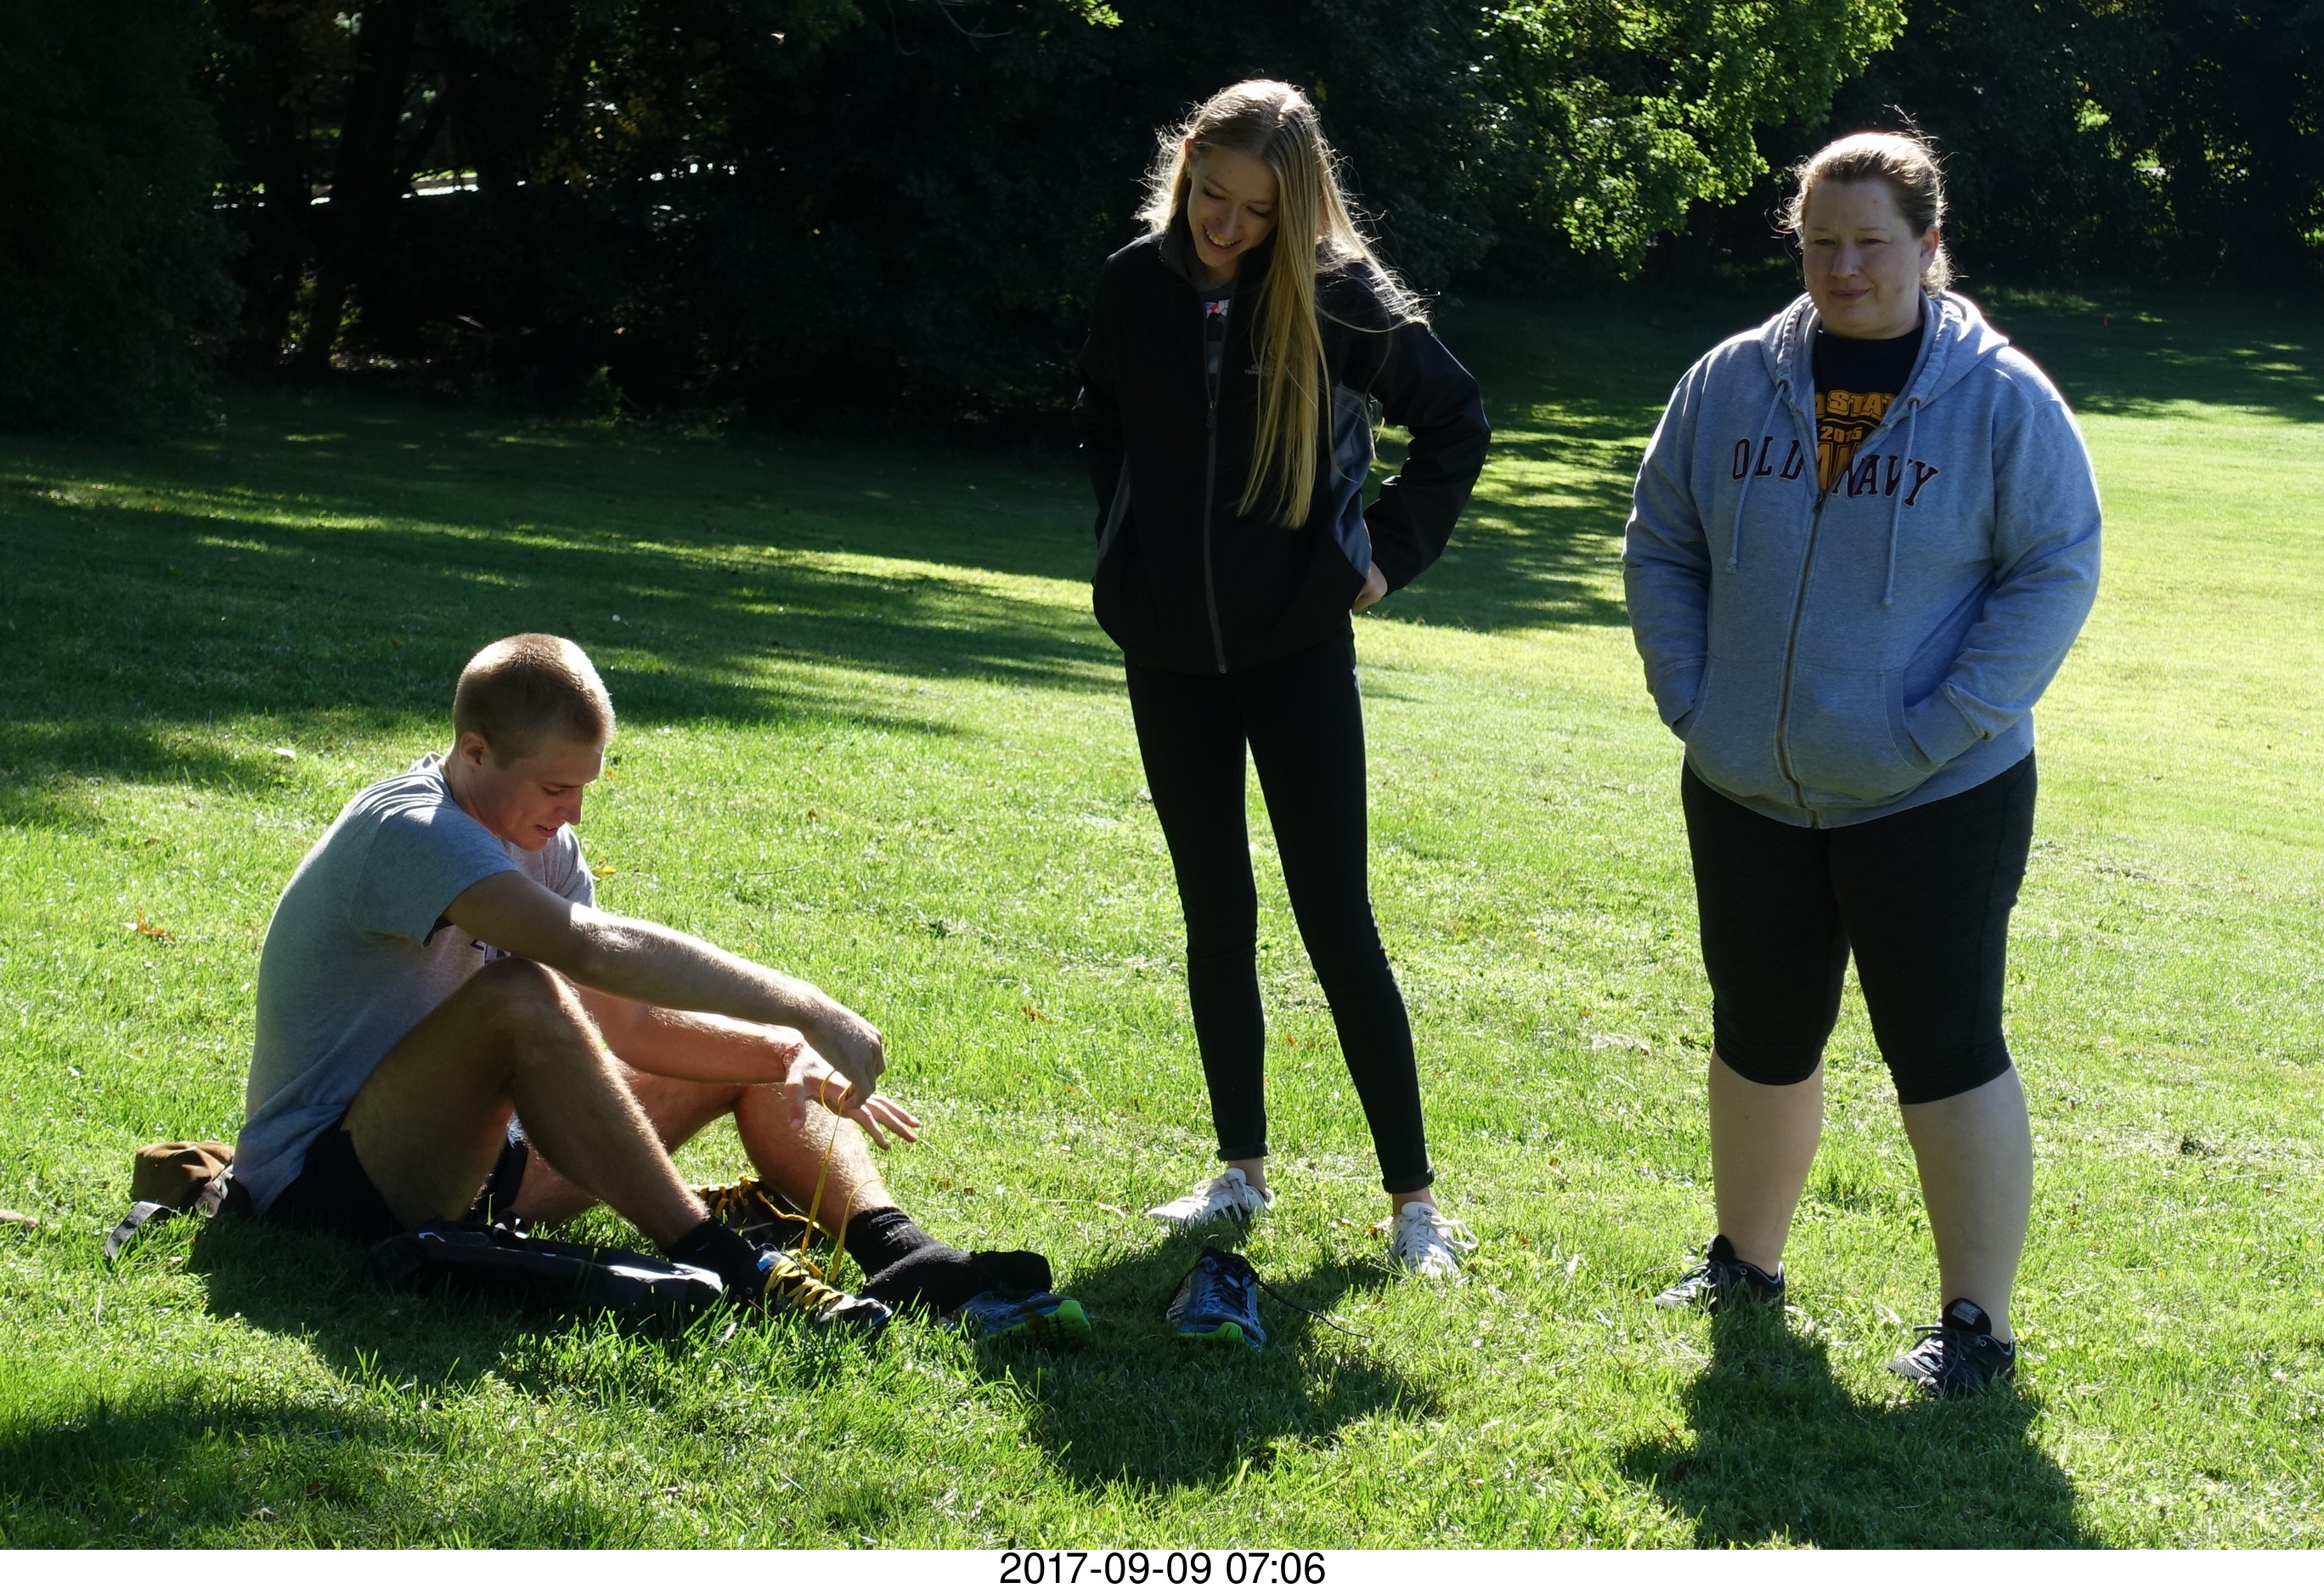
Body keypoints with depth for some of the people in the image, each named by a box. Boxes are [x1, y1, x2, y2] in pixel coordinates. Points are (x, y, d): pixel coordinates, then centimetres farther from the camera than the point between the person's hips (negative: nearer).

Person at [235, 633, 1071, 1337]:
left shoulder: (539, 845, 7)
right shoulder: (407, 832, -23)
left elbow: (625, 1022, 4)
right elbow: (595, 949, -37)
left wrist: (786, 1051, -13)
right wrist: (807, 1011, -36)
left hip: (461, 1160, 9)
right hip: (320, 1181, -9)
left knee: (758, 1059, 3)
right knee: (520, 993, -36)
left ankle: (898, 1253, -20)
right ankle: (723, 1269, -36)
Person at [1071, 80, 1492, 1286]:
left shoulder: (1341, 297, -10)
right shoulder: (1137, 285, -1)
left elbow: (1457, 420, 3)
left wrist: (1390, 551, -2)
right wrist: (1128, 541, 8)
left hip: (1297, 647, -3)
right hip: (1169, 650, 3)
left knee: (1336, 919, -4)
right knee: (1216, 915, 10)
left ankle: (1413, 1195, 2)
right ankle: (1242, 1168, 21)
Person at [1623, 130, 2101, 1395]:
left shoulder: (2000, 399, -8)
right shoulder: (1731, 384, 3)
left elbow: (2057, 573, -9)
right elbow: (1661, 546, 10)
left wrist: (1941, 728, -15)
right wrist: (1690, 698, -2)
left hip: (1937, 804, -4)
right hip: (1747, 795, 4)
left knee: (1946, 1054, 0)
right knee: (1760, 1039, 17)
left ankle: (1976, 1323, 9)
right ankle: (1745, 1261, 36)